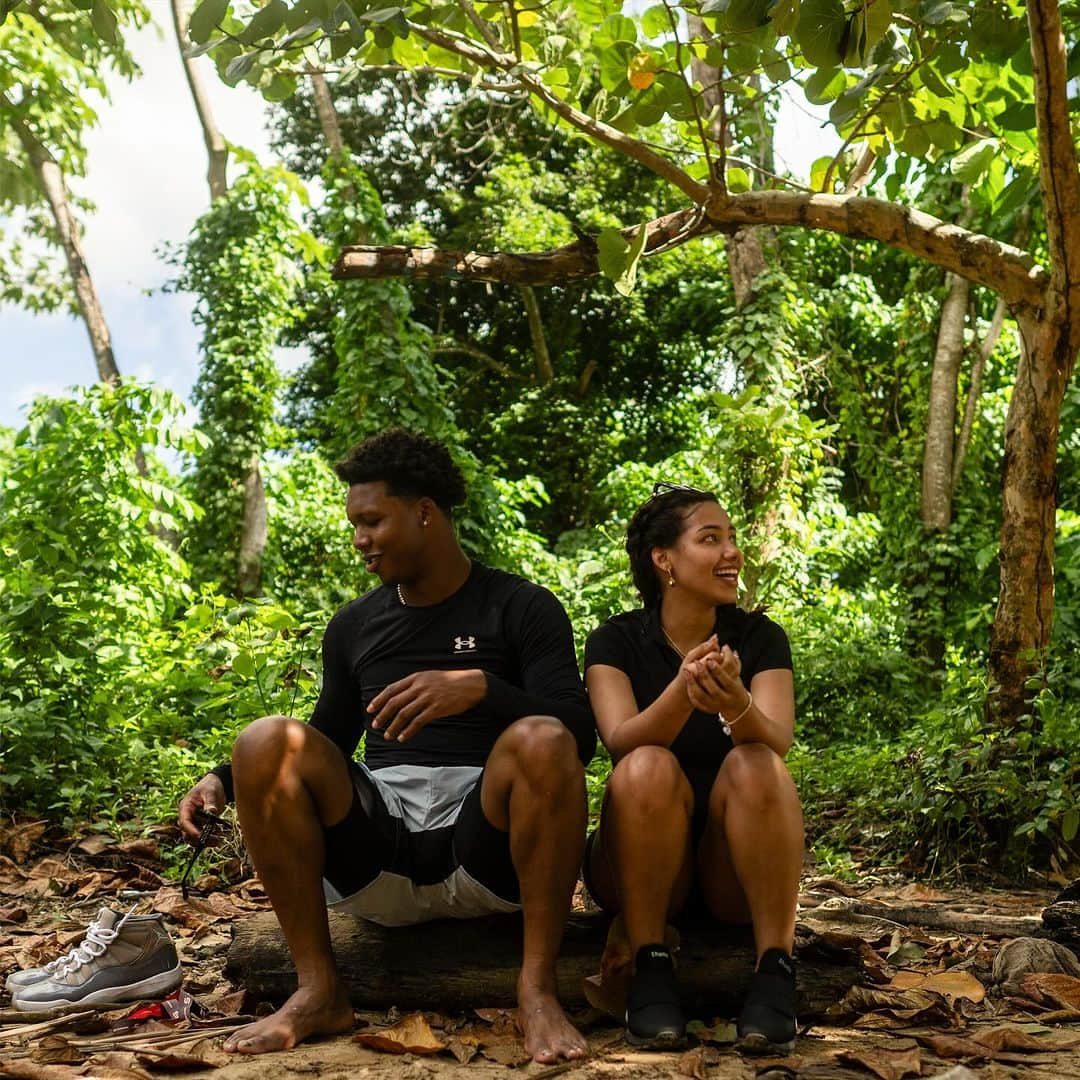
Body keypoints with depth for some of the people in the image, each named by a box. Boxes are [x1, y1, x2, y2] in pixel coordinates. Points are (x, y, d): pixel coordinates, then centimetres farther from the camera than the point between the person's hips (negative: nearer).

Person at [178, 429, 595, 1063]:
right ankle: (318, 990, -18)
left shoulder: (522, 608, 5)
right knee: (269, 742, -20)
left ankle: (537, 989, -25)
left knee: (542, 742, -33)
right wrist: (225, 780, 7)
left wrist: (480, 688, -25)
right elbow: (323, 749, 25)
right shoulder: (355, 626, 19)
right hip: (375, 856, 4)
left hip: (484, 846, -3)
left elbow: (579, 738, -8)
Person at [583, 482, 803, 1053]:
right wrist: (682, 694, -41)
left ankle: (775, 971, -27)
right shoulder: (615, 642, -1)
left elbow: (776, 744, -17)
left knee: (754, 764, -28)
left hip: (736, 874, 1)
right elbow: (622, 743, -20)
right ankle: (650, 968, -22)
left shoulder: (760, 638, 1)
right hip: (641, 867, -1)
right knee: (651, 767, -30)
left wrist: (734, 703, -41)